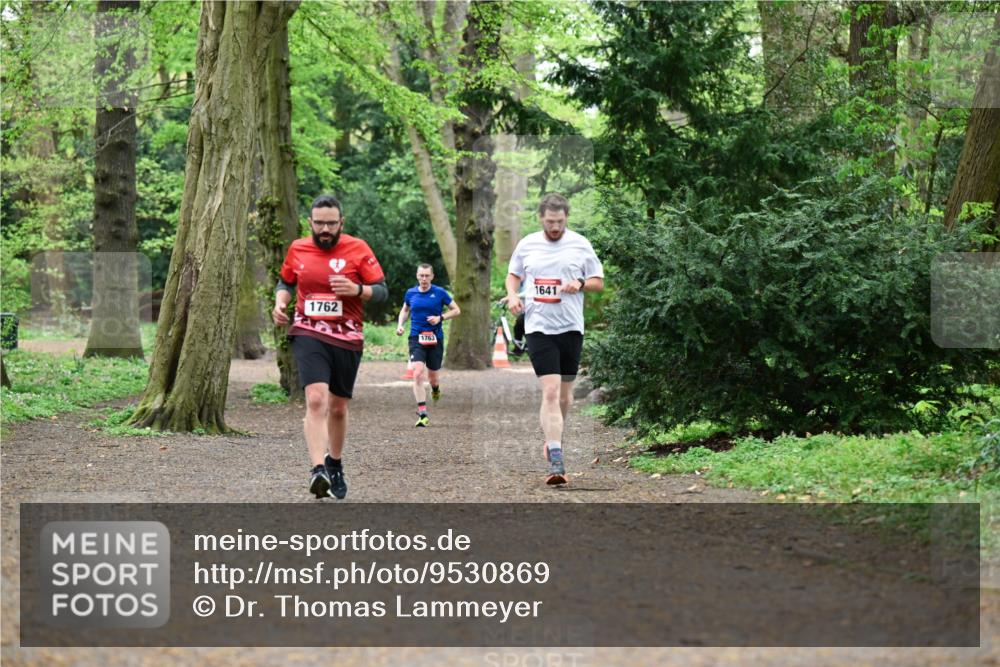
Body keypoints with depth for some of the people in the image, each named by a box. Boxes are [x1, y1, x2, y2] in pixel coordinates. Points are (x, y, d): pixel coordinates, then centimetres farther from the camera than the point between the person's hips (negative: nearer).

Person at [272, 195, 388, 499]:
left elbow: (382, 290, -1)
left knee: (338, 407, 11)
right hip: (308, 334, 0)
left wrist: (357, 289, -20)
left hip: (347, 338, 1)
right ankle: (318, 470, -31)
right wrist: (280, 302, 2)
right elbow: (286, 281, 22)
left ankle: (335, 466, 34)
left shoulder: (358, 249, -2)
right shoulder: (297, 249, 6)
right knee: (316, 399, -22)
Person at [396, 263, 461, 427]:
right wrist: (400, 325, 6)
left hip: (435, 339, 0)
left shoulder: (439, 292, -3)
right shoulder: (411, 293, 4)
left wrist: (440, 317, -12)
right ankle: (422, 414, -18)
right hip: (416, 338, 0)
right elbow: (405, 310, 23)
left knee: (433, 376, 10)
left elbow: (456, 310, 3)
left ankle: (435, 389, 51)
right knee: (418, 373, -17)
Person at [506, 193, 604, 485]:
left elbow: (599, 282, 9)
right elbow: (513, 274, 21)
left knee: (565, 394, 10)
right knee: (550, 392, -13)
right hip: (539, 327, -1)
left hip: (571, 327, 2)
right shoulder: (527, 245, 6)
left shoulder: (580, 245, 4)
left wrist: (580, 284, -12)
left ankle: (552, 438, 37)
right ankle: (556, 461, -18)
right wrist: (512, 295, 1)